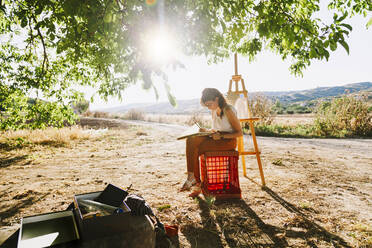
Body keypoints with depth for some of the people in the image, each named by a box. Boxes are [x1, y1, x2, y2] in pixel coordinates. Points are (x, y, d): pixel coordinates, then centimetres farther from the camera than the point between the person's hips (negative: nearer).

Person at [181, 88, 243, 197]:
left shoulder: (228, 110, -13)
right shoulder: (214, 110, 12)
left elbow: (239, 133, -12)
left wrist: (221, 136, -22)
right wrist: (207, 130, -2)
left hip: (228, 141, -8)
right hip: (217, 139, 8)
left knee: (194, 149, -24)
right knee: (190, 140, -19)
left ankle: (192, 179, -6)